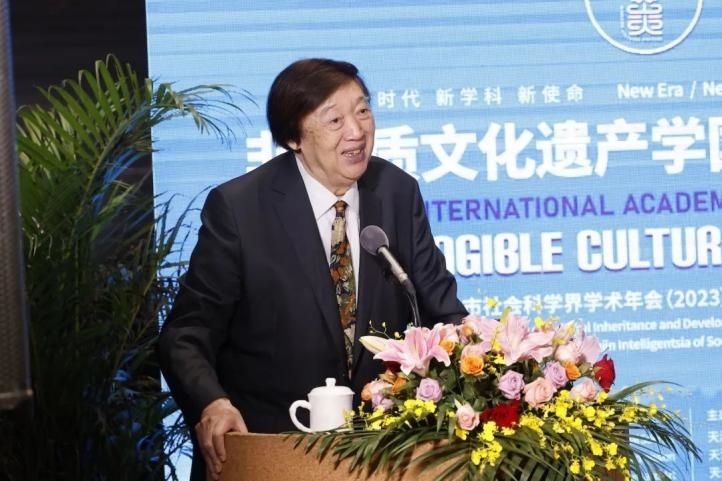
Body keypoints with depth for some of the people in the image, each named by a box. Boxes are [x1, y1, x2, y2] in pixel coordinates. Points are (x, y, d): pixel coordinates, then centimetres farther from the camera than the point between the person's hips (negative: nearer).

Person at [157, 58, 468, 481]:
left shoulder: (398, 192, 3)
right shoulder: (236, 208, -8)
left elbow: (440, 306, 8)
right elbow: (188, 333, -7)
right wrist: (211, 404, -26)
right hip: (262, 443, -2)